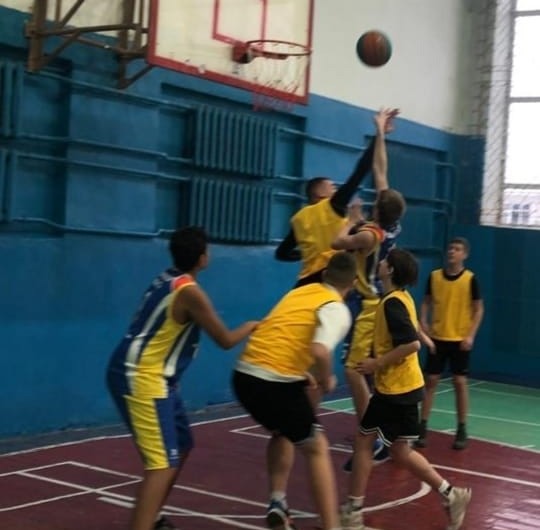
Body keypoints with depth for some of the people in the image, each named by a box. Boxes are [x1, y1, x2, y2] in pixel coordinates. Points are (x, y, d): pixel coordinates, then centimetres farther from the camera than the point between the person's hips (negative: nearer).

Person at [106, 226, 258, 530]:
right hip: (141, 379, -10)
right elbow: (225, 341, -7)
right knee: (163, 464, -14)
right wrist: (250, 327, 12)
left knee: (182, 446, 21)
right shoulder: (190, 292, -16)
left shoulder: (167, 281, 9)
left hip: (153, 378, 10)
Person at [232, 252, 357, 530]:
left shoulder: (300, 291, 20)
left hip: (245, 374, 7)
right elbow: (320, 351, -20)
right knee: (317, 448, 10)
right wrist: (326, 381, -1)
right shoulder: (337, 309, -2)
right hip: (275, 382, -7)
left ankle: (277, 503, 22)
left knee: (281, 433, 31)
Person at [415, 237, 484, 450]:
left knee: (460, 382, 2)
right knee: (430, 381, 3)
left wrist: (471, 335, -12)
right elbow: (426, 302, 11)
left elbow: (478, 309, -3)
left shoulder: (470, 279, -7)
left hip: (460, 339, -2)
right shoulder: (434, 276, 1)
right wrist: (423, 322, -6)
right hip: (437, 337, 2)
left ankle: (462, 430, 12)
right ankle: (422, 427, 9)